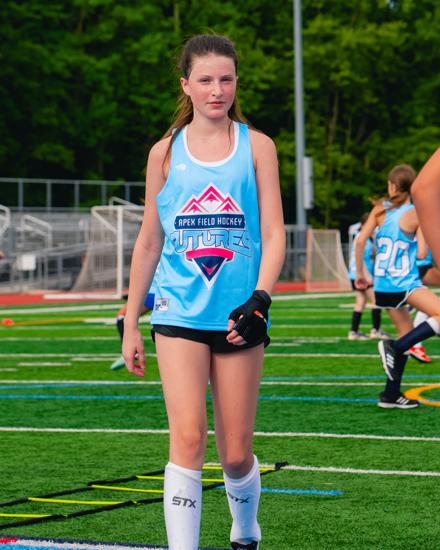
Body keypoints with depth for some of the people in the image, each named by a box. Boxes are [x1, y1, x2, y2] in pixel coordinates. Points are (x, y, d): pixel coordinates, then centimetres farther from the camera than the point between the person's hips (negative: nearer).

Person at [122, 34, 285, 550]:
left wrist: (260, 298, -16)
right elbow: (148, 241, 12)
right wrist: (130, 324, 11)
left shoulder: (257, 146, 4)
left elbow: (273, 234, 0)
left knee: (236, 454, 6)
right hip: (179, 310, 0)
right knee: (187, 439, -15)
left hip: (239, 313, 0)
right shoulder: (166, 152, 7)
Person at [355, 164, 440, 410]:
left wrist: (360, 273, 12)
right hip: (406, 283, -7)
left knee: (407, 334, 17)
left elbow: (360, 241, 1)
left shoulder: (380, 209, 5)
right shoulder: (416, 214, -7)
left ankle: (391, 394, 16)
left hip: (383, 286, 7)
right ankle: (395, 347, -20)